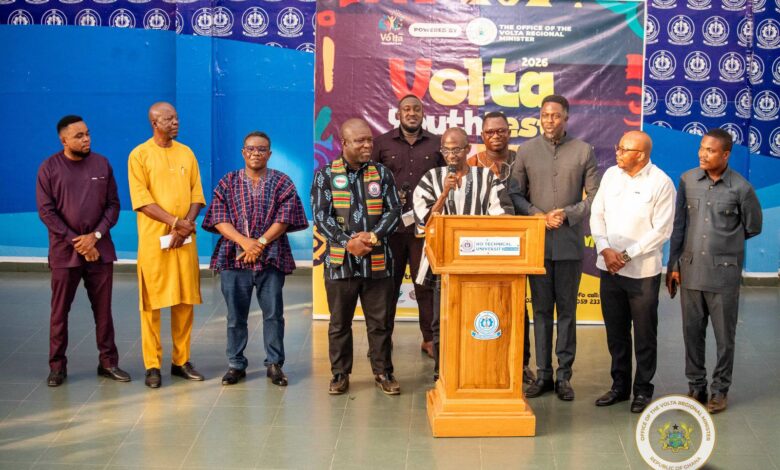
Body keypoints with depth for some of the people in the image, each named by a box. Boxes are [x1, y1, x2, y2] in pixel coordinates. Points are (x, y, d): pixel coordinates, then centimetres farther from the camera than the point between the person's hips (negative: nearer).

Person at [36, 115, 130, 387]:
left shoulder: (102, 164, 4)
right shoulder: (49, 168, -2)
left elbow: (113, 205, 4)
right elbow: (46, 211, -5)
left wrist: (95, 236, -9)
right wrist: (76, 241, -11)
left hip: (99, 248, 2)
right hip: (64, 250, -2)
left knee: (103, 308, 6)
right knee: (60, 310, 4)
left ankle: (108, 362, 15)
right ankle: (57, 366, 14)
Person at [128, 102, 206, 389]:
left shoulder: (186, 153, 12)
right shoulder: (140, 155, -2)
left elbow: (196, 194, 8)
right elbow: (141, 199, -9)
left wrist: (185, 226, -8)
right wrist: (175, 221, -16)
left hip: (184, 239, 4)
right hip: (153, 239, -4)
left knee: (185, 301, 6)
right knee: (152, 302, -2)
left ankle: (181, 360, 16)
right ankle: (152, 366, 5)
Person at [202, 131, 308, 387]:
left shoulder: (282, 182, 5)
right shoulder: (228, 182, 8)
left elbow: (285, 218, -4)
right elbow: (219, 219, -1)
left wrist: (261, 242, -13)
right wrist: (244, 242, -14)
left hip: (271, 257, -1)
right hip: (233, 257, 1)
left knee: (273, 313, 3)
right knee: (235, 315, 6)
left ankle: (274, 364, 14)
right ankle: (236, 365, 17)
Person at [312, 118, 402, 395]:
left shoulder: (382, 173, 7)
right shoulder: (326, 175, 2)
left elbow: (394, 211, 3)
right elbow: (321, 216, -4)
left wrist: (373, 236, -13)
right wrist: (347, 242, -15)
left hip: (377, 261, 1)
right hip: (340, 261, -1)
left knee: (380, 321, 6)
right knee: (339, 323, 8)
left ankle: (383, 372, 19)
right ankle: (340, 374, 20)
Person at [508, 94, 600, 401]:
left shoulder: (584, 151, 3)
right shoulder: (526, 151, 6)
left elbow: (594, 195, 2)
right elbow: (515, 194, 5)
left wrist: (568, 214, -11)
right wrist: (539, 215, -9)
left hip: (570, 243, -1)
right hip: (536, 242, 1)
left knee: (567, 311, 4)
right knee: (541, 310, 6)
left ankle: (564, 376, 12)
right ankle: (543, 374, 13)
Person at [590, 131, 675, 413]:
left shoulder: (661, 183, -9)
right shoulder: (611, 175, 6)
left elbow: (662, 230, -12)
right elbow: (597, 214, 8)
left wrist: (627, 255, -14)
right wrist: (605, 249, -6)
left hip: (643, 271, -5)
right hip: (609, 268, 5)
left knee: (644, 335, 6)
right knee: (615, 332, 14)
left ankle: (643, 390, 19)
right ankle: (619, 386, 27)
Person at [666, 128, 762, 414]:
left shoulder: (740, 188, -7)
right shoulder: (688, 180, 1)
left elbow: (752, 228, 6)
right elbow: (678, 225, 6)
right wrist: (673, 265, 5)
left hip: (724, 273, -2)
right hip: (690, 270, 3)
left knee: (724, 336, 7)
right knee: (692, 333, 11)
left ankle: (720, 390, 21)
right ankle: (696, 386, 25)